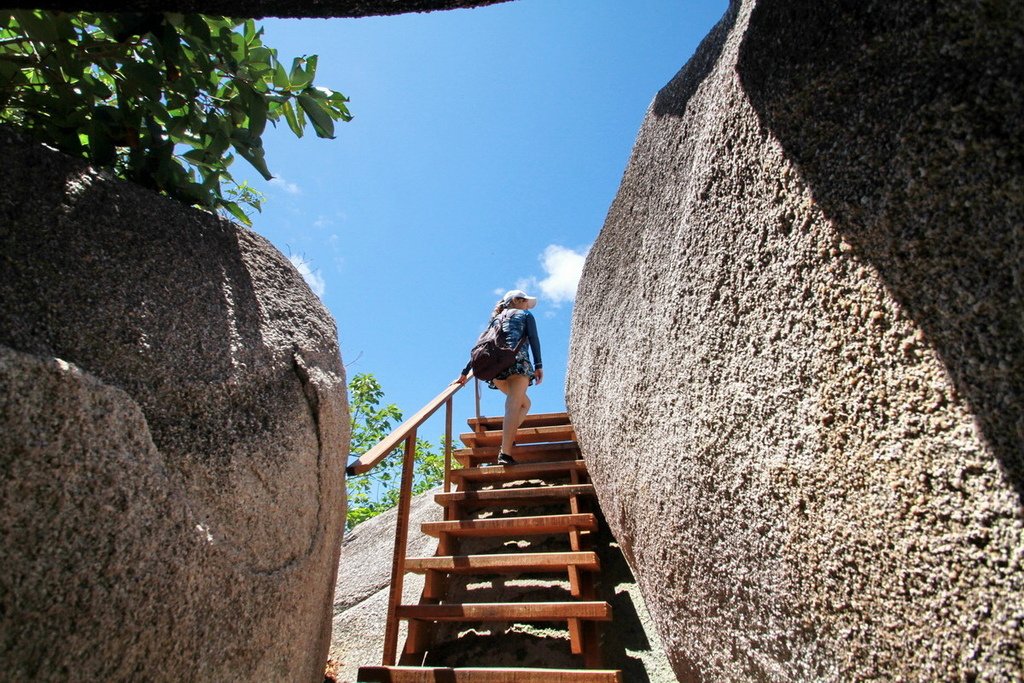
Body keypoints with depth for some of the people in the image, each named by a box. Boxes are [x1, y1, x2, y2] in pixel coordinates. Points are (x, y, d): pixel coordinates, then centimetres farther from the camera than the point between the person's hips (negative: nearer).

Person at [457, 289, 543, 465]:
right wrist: (538, 365, -9)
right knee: (513, 406, -13)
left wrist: (466, 371, 18)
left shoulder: (496, 319, 32)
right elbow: (533, 338, 1)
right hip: (517, 360, -5)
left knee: (524, 403, 18)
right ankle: (505, 453, -27)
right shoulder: (525, 315, 20)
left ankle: (507, 439, 2)